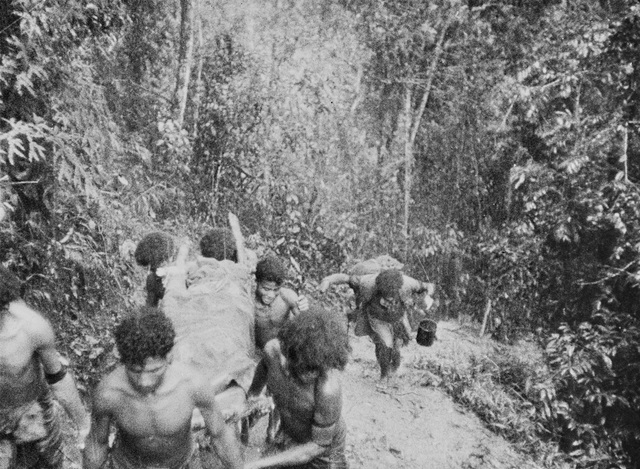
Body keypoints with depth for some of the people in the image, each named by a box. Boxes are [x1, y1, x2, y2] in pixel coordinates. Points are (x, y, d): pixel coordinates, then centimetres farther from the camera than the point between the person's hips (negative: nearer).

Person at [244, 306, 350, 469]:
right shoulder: (273, 348, -28)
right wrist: (252, 394, 18)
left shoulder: (329, 388, -42)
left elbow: (319, 445, -28)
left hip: (325, 445, -4)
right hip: (289, 432, 4)